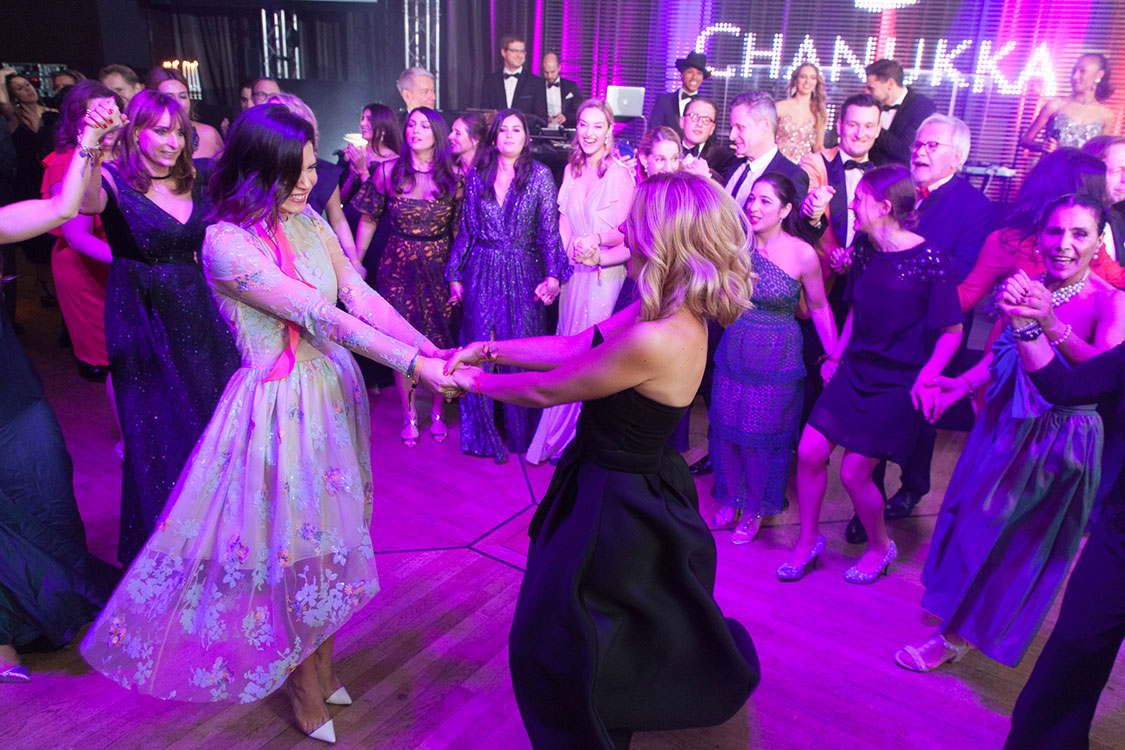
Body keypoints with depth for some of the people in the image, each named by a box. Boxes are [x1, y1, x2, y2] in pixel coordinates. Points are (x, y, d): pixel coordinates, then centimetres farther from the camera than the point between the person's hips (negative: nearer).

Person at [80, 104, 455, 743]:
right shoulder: (226, 241, -18)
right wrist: (413, 365, -28)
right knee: (292, 539, 8)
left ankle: (322, 669, 38)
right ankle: (309, 695, 31)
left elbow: (362, 297, -4)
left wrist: (430, 347, -18)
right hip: (281, 403, -6)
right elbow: (319, 316, -25)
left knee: (326, 530, 17)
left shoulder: (310, 223, 3)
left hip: (334, 390, 6)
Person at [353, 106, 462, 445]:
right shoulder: (388, 171, -1)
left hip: (440, 268, 0)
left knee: (441, 340, 4)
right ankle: (409, 414, 20)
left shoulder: (453, 176, -2)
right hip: (398, 267, 0)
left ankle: (438, 411, 24)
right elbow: (368, 220, 6)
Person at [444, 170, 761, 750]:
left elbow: (545, 389, -21)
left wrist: (477, 381, -4)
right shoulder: (678, 311, -5)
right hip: (636, 483, 9)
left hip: (617, 506, -9)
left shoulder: (653, 340, -34)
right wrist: (489, 349, 2)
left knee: (554, 642, 14)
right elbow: (574, 346, 3)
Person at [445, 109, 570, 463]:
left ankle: (520, 432, 21)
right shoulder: (477, 175, 7)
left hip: (523, 274, -2)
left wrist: (553, 276, -13)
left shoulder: (540, 175, 0)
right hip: (482, 274, 2)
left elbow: (550, 231, -4)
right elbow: (466, 230, 10)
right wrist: (456, 276, 8)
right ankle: (483, 432, 22)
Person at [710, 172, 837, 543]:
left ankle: (755, 509, 32)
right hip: (734, 350, 3)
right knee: (726, 426, 13)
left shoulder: (802, 255, -15)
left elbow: (819, 308, -3)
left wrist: (836, 357, -1)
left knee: (762, 434, 8)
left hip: (777, 357, -3)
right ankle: (731, 497, 37)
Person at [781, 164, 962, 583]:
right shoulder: (863, 249, 2)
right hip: (854, 370, 6)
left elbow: (952, 331, -11)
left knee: (853, 473, -2)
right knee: (809, 451, -1)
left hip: (898, 384, -6)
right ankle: (807, 541, 20)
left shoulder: (930, 261, -17)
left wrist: (926, 378, -20)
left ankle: (880, 547, 27)